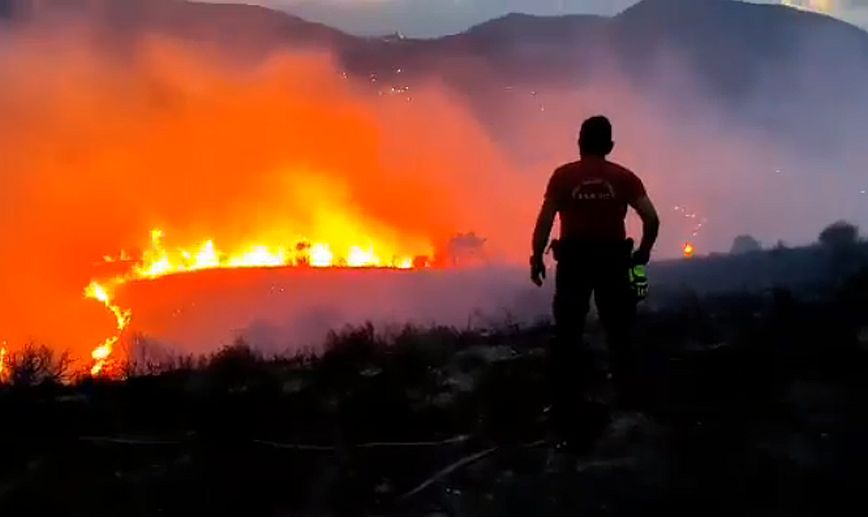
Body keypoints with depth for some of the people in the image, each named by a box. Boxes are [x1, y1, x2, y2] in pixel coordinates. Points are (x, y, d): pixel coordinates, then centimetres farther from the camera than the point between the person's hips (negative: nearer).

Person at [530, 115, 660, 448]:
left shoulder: (563, 176, -3)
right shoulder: (623, 177, 1)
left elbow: (545, 221, -11)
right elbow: (651, 218, -6)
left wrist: (537, 258, -2)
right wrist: (643, 252, 8)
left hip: (573, 260, -1)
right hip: (612, 259, 1)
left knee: (568, 334, 6)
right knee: (619, 334, 15)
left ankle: (567, 412, 6)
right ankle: (629, 404, 20)